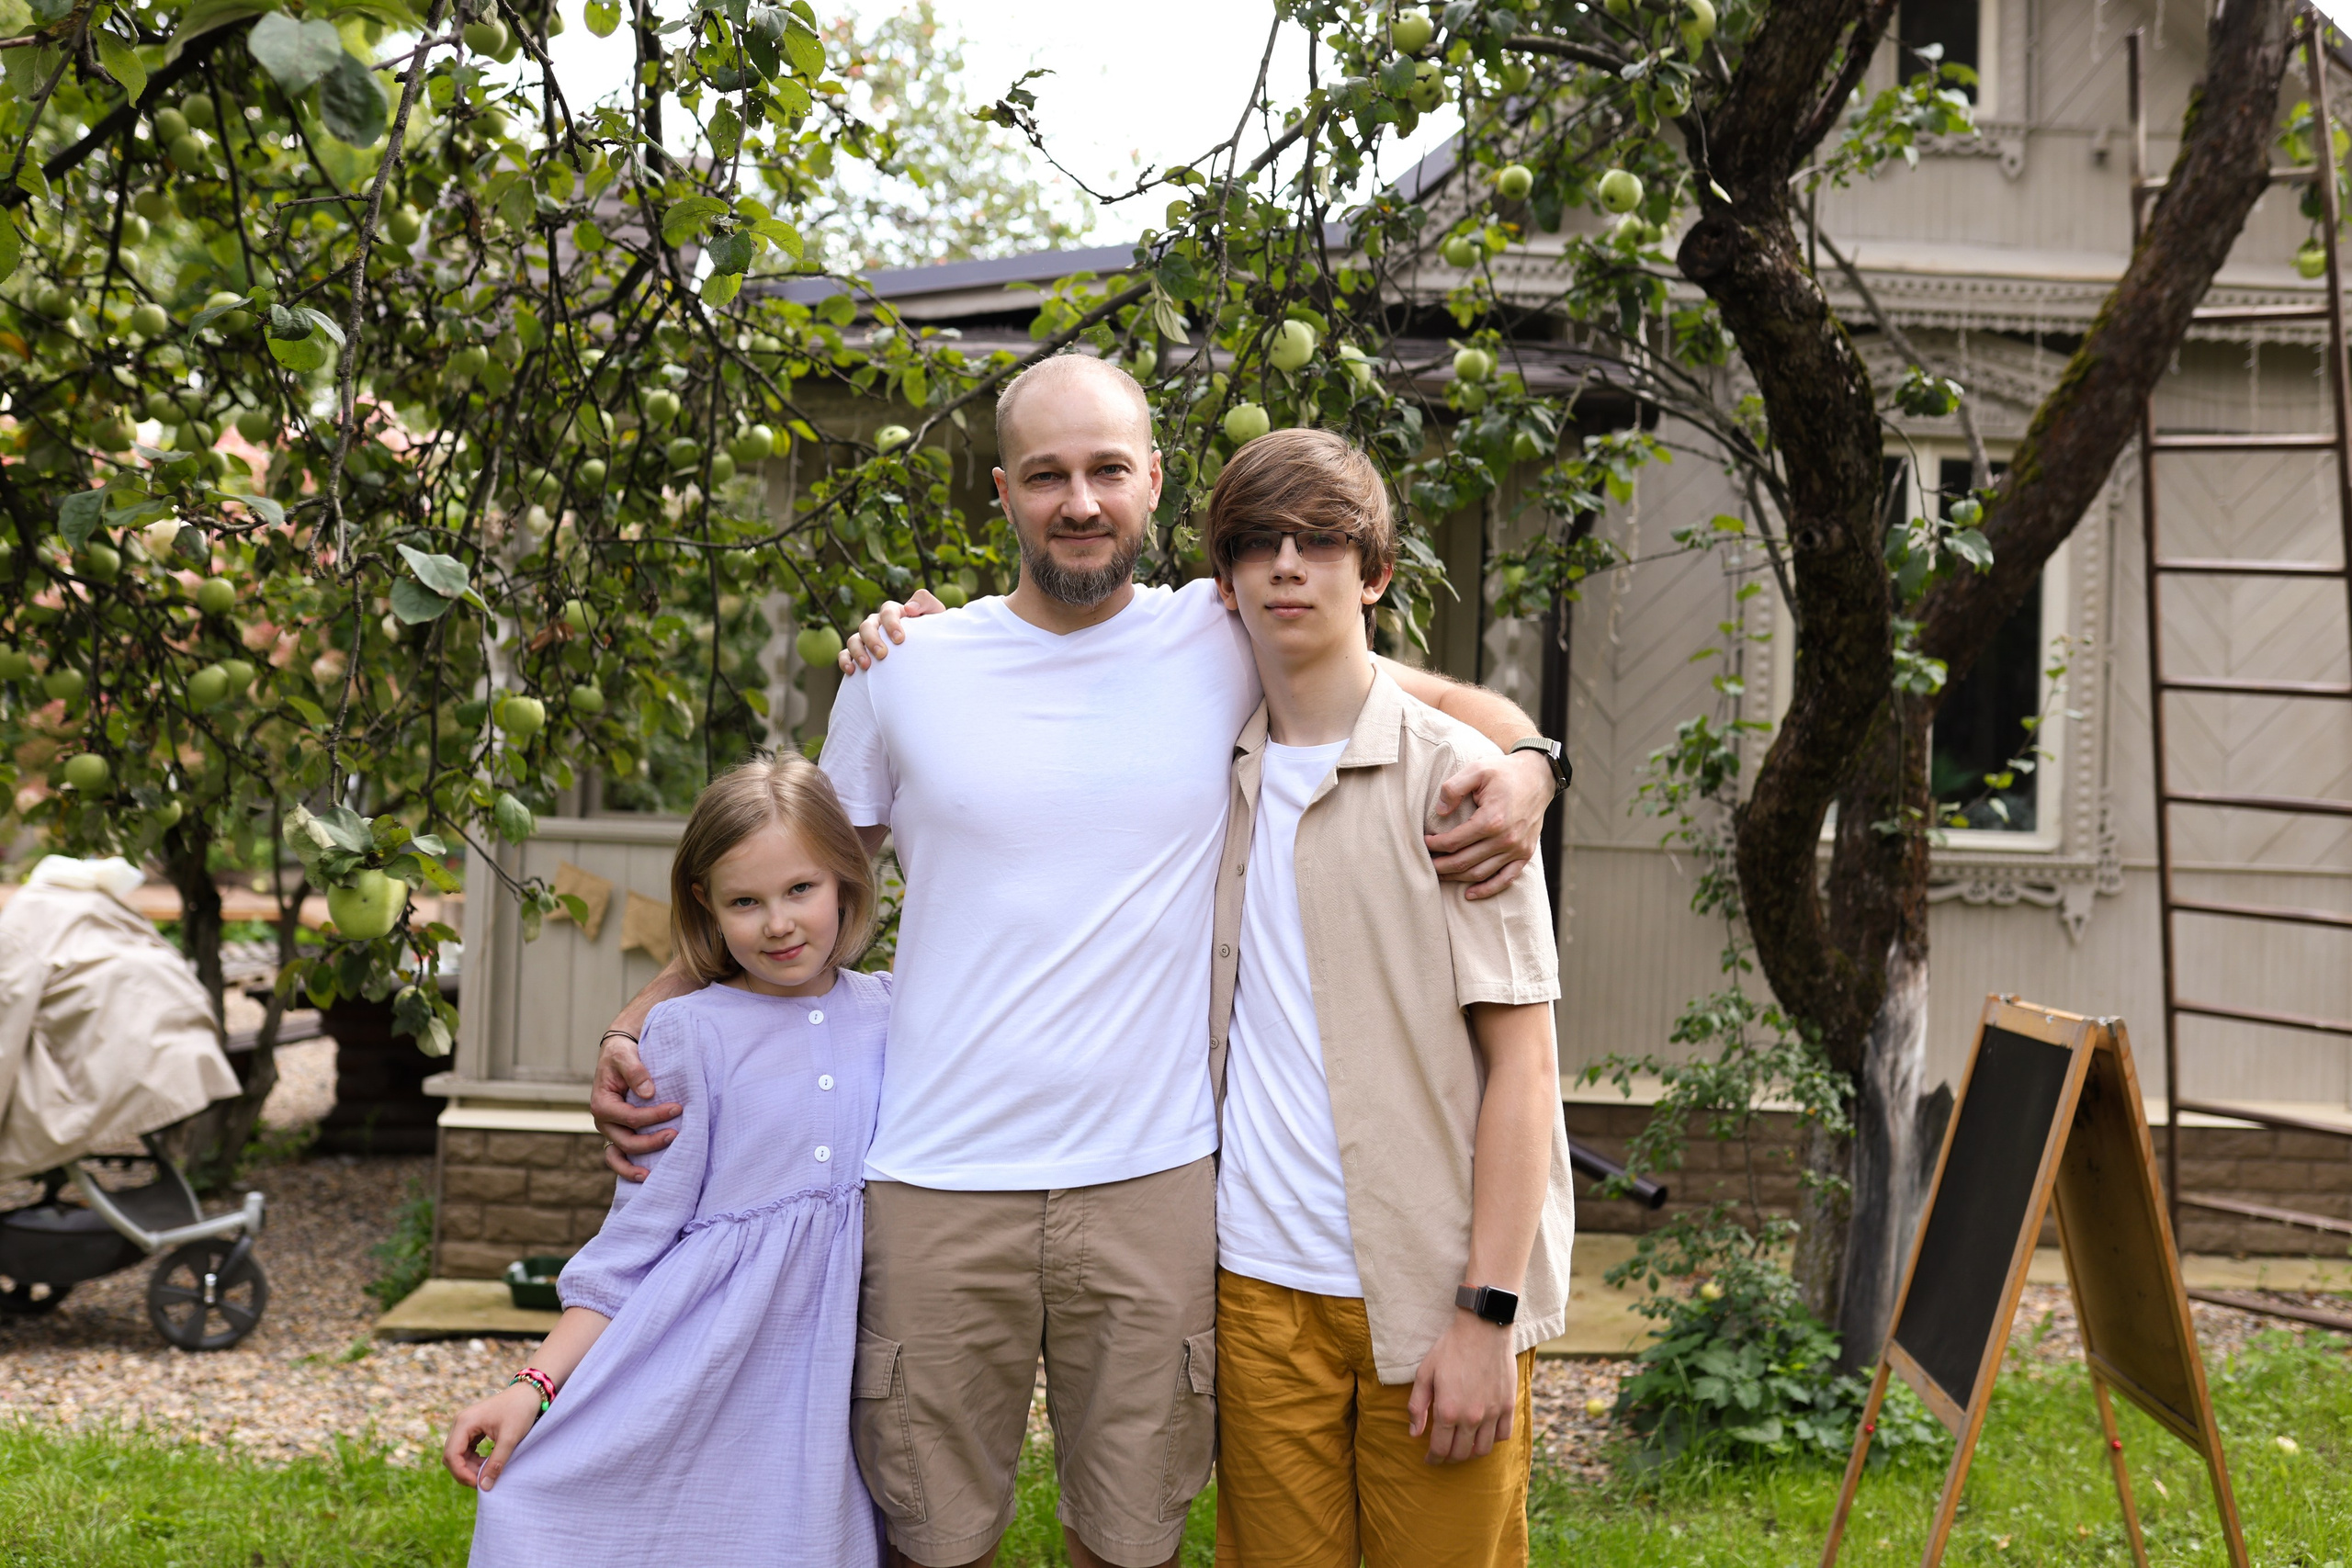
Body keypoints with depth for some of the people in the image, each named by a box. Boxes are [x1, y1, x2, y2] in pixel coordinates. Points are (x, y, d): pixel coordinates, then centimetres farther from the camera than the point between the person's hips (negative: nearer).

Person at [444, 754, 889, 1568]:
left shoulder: (891, 1013, 5)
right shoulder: (691, 1034, -3)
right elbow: (634, 1240, -1)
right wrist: (536, 1386, -6)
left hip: (829, 1390, 3)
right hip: (691, 1389, -2)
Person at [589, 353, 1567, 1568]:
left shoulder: (1226, 642, 2)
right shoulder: (905, 669, 3)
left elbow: (1459, 704, 11)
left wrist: (1523, 769, -11)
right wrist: (635, 1025, 5)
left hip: (1153, 1185, 0)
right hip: (936, 1190, 0)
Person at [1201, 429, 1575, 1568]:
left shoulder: (1449, 772, -6)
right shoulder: (1214, 776, 7)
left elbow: (1521, 1060, -8)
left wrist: (1486, 1313, -14)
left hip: (1431, 1296, -4)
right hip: (1259, 1286, 4)